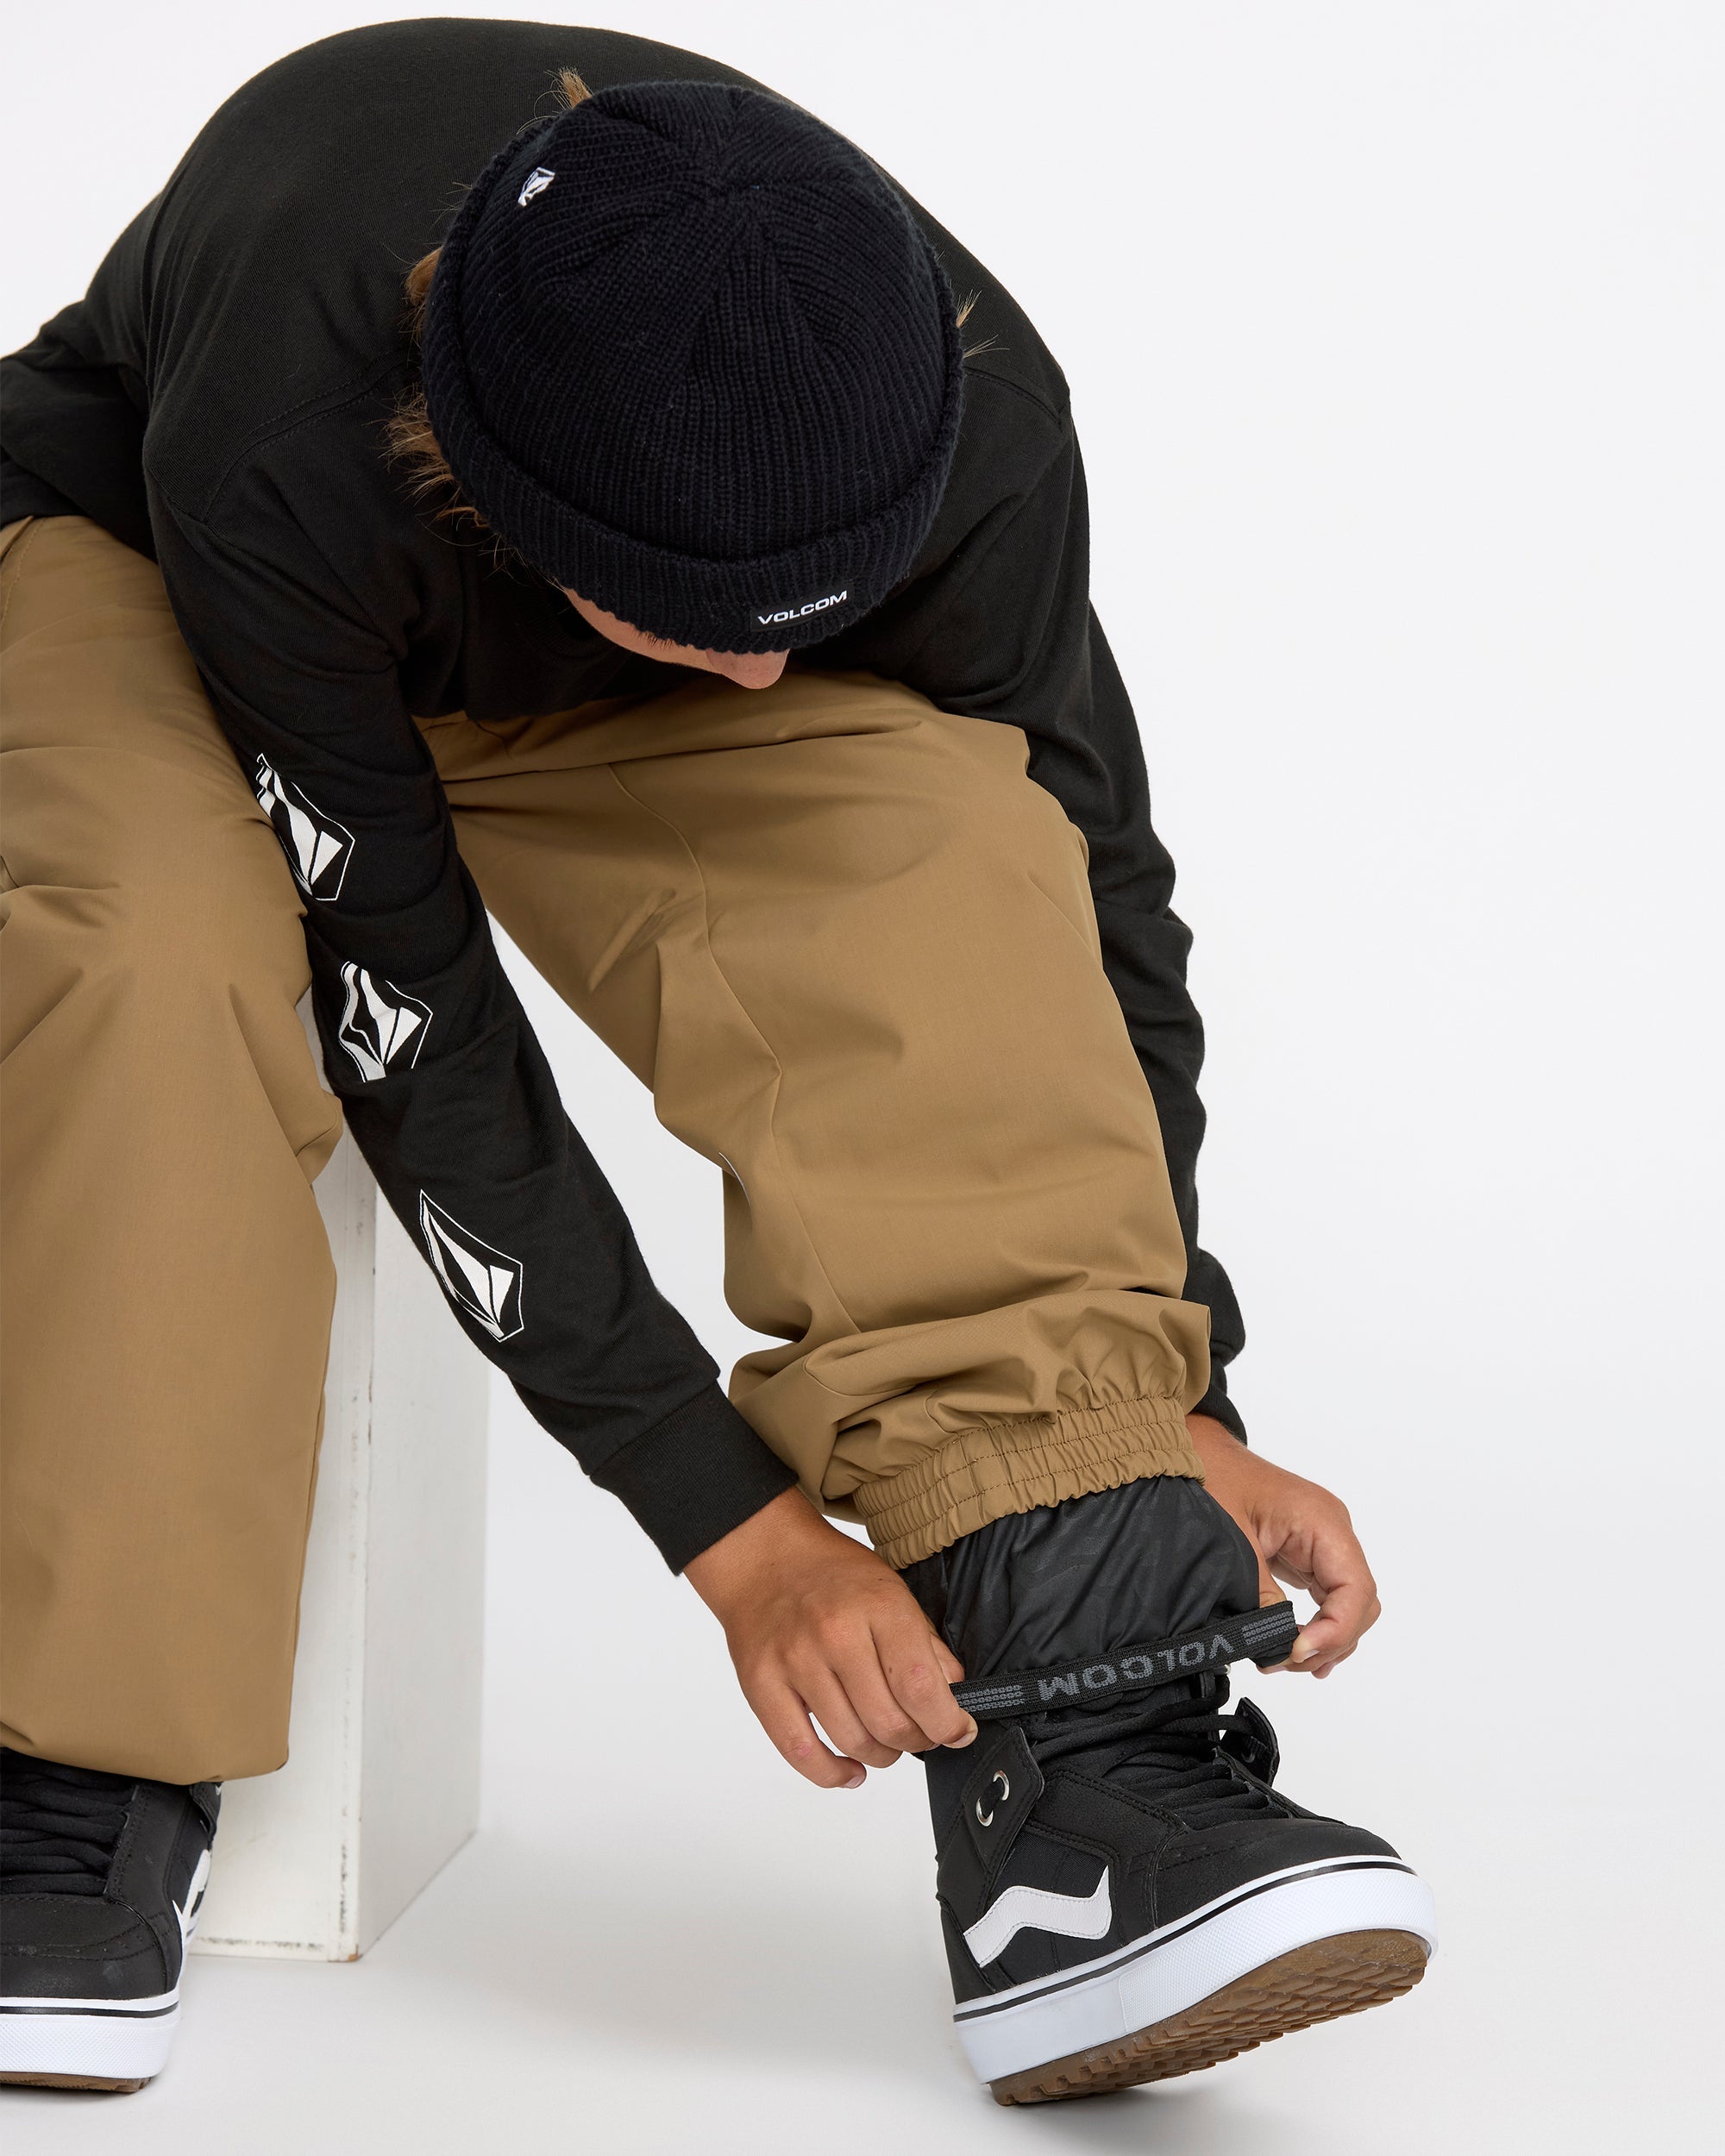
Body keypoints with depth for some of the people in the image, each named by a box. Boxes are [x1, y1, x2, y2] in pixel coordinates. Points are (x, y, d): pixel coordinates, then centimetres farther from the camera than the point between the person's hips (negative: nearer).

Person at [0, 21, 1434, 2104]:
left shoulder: (959, 409, -30)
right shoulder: (281, 460, -40)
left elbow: (1090, 883, -18)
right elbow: (398, 1011, -34)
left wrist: (1176, 1413, -24)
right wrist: (736, 1531, -34)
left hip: (578, 702, 3)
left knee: (936, 861, -31)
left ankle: (1082, 1753, -35)